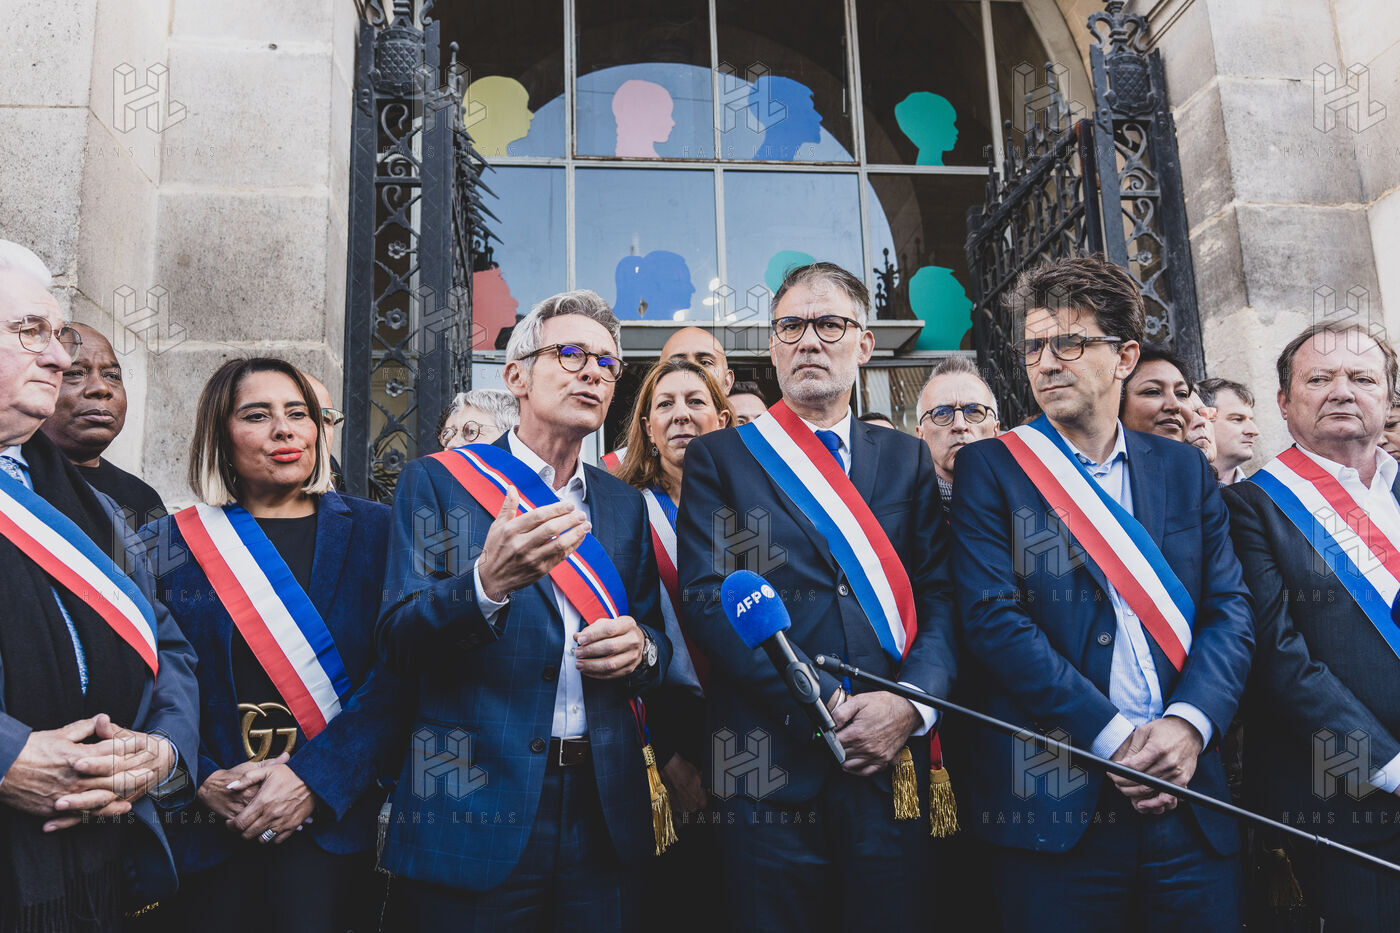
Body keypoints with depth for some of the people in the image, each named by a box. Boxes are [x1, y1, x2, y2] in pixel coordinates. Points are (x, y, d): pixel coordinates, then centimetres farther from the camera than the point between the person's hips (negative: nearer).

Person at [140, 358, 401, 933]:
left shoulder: (374, 530, 3)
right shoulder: (168, 542, 7)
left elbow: (397, 674, -5)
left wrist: (315, 777, -14)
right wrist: (203, 781, -12)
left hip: (331, 816, 0)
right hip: (208, 823, 1)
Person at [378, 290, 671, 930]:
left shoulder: (626, 505, 12)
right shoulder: (437, 482, 0)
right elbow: (398, 642, -9)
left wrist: (641, 648, -8)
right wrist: (487, 585, -27)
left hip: (604, 813, 4)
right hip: (473, 817, -3)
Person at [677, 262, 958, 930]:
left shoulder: (907, 458, 14)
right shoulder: (718, 457, 6)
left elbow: (941, 597, 6)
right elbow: (706, 601, -6)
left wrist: (912, 701, -12)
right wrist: (822, 707, -14)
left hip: (891, 768, 3)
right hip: (772, 768, -2)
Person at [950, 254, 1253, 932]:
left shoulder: (1185, 469, 11)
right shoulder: (990, 469, 0)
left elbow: (1230, 610, 5)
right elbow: (994, 619, -10)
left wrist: (1189, 722, -12)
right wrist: (1114, 737, -15)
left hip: (1187, 798, 4)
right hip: (1053, 805, -3)